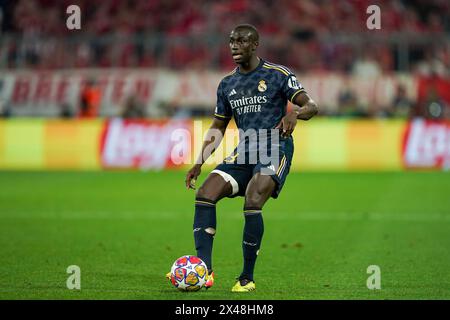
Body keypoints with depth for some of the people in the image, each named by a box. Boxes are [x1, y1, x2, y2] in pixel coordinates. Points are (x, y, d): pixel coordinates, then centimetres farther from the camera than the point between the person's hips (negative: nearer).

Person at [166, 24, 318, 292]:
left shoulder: (278, 75, -2)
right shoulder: (227, 85, 15)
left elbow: (311, 106, -8)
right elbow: (217, 128, 20)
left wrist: (294, 113, -32)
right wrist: (199, 163, 9)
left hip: (275, 148, -6)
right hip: (244, 152, 6)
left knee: (252, 204, -27)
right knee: (205, 195, -15)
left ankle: (247, 278, -14)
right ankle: (203, 270, -17)